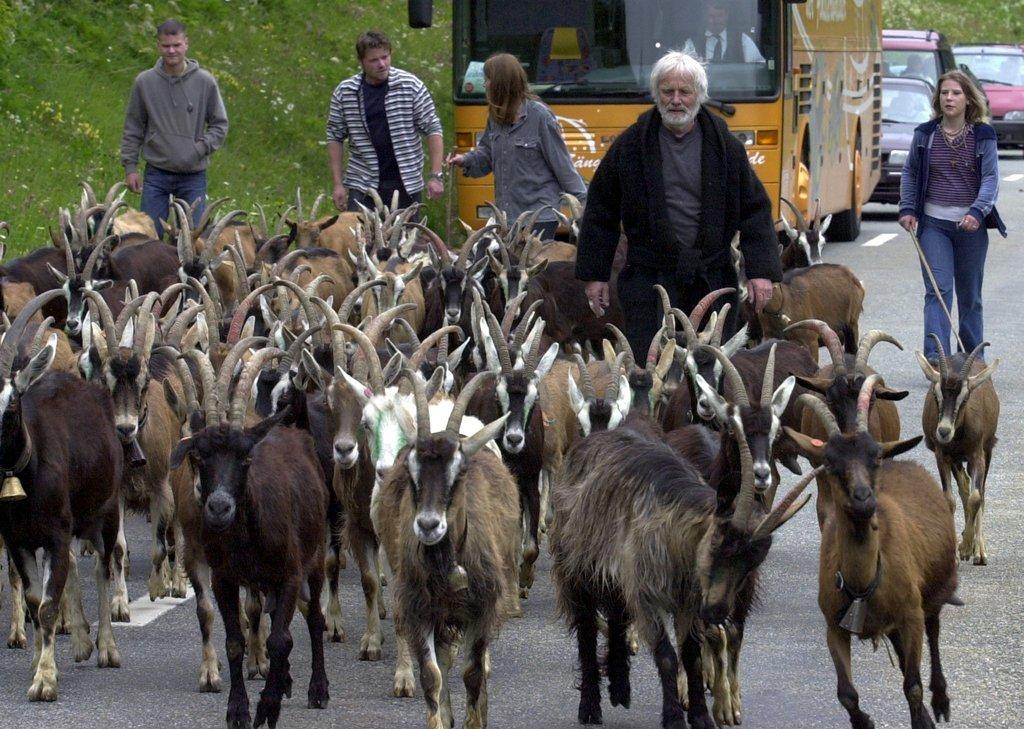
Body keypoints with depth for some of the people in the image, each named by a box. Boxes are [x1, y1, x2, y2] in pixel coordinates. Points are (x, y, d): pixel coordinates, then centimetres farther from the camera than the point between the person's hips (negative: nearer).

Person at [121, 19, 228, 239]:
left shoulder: (205, 82, -4)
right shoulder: (144, 82, -1)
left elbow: (220, 124, 5)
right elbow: (133, 128, 7)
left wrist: (201, 148, -11)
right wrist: (130, 167, 3)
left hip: (194, 175, 0)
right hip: (156, 174, 1)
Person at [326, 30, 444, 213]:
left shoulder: (411, 86, -3)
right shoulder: (344, 93, 1)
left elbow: (433, 130, -1)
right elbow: (335, 138, 8)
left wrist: (436, 176, -7)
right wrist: (338, 184, 3)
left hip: (406, 185, 0)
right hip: (363, 186, 0)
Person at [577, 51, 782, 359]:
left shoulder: (724, 146, 5)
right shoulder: (631, 145, 2)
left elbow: (755, 211, 6)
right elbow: (600, 214, 8)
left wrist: (761, 272, -2)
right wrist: (595, 274, 5)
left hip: (713, 281, 1)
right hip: (649, 280, -1)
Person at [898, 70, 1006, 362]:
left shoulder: (983, 136, 0)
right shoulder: (925, 135, 3)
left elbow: (990, 178, -6)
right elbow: (909, 173, 14)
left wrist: (977, 212, -21)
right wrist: (907, 209, 2)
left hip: (971, 226, 0)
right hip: (933, 225, 0)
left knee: (970, 295, 11)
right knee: (938, 290, -13)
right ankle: (935, 358, -20)